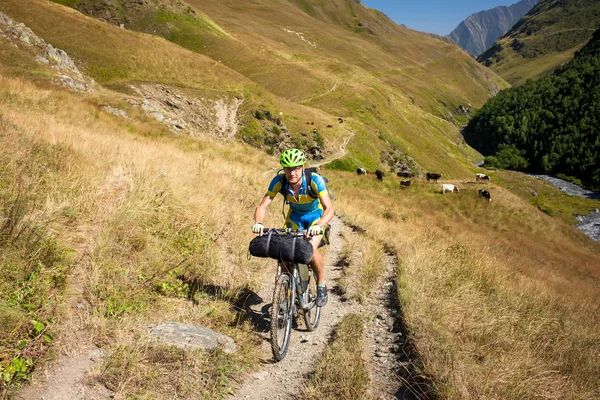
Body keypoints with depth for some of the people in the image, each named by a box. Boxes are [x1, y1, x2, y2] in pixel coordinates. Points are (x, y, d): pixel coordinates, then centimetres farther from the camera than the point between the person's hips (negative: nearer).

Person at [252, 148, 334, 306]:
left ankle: (321, 285, 1)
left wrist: (318, 225, -58)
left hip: (316, 215, -3)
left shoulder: (315, 180, -34)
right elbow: (262, 206, -26)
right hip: (295, 215, 3)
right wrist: (258, 222, -47)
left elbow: (329, 209, -40)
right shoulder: (279, 181, -26)